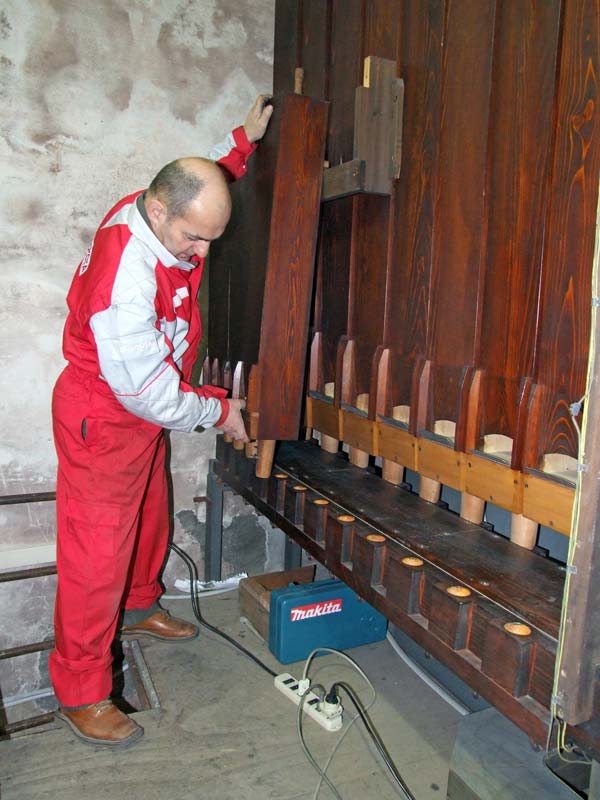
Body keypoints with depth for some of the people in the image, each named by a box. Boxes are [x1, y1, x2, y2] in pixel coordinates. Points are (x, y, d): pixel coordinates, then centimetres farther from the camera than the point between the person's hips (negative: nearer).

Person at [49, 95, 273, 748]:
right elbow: (147, 390, -28)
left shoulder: (163, 216, -5)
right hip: (102, 419, -9)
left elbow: (205, 176, 23)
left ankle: (137, 608, 50)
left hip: (143, 410, 9)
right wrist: (219, 411, -14)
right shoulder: (124, 272, -33)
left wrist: (243, 138, 16)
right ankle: (80, 694, 17)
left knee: (147, 517, 24)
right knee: (97, 549, 0)